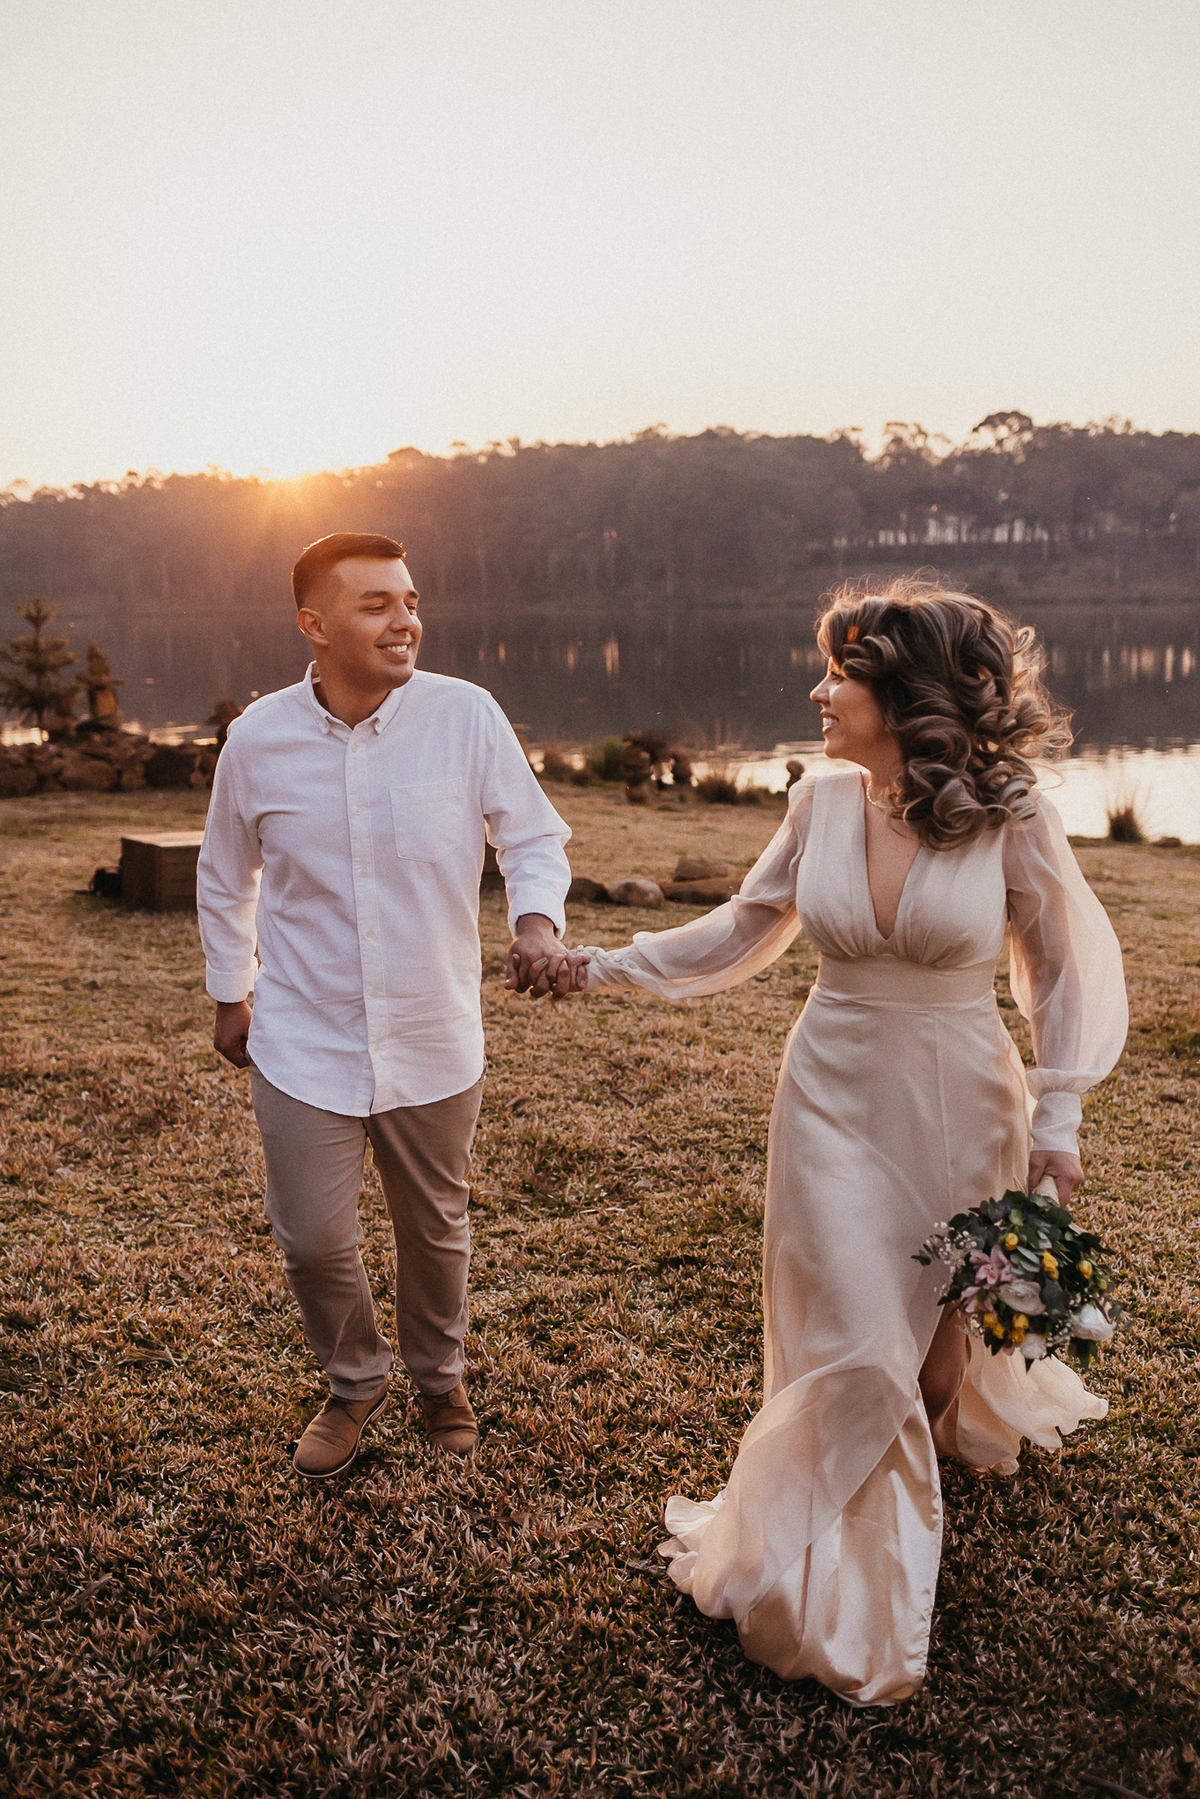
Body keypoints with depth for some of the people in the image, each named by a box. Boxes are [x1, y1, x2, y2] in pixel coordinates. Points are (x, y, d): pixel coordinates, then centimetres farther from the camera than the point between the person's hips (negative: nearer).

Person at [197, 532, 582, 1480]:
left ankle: (439, 1376, 47)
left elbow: (535, 837, -3)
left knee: (435, 1230, 18)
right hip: (304, 1042, 0)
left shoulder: (465, 715, -13)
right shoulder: (259, 738, -7)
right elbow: (225, 878, 9)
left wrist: (537, 919, -23)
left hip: (435, 1043, 0)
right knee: (313, 1240, 6)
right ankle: (355, 1381, 37)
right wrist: (231, 993, 15)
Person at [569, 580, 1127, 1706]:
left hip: (959, 1113, -1)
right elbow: (740, 932, 8)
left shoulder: (1008, 818, -13)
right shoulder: (820, 806, -5)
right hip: (834, 1103, 2)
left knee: (940, 1328, 15)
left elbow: (1067, 968, -3)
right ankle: (854, 1601, 22)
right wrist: (602, 967, 5)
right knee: (852, 1342, 1)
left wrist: (1056, 1117, -5)